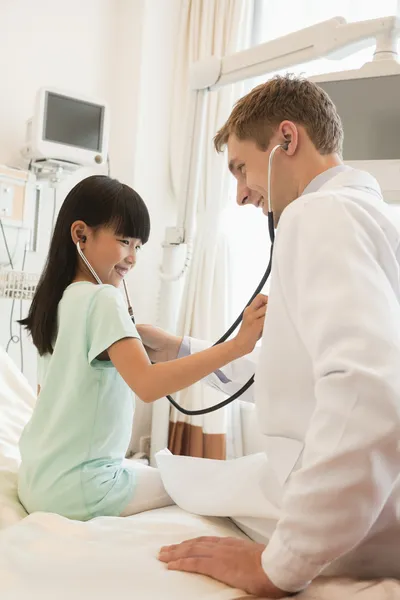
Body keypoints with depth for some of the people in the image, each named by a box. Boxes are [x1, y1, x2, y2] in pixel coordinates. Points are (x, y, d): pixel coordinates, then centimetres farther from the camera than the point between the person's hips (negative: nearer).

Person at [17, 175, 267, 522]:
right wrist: (238, 344, -35)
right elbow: (148, 385, -32)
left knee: (148, 469, 27)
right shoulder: (103, 299, -19)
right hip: (75, 486, -8)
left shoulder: (57, 298, 7)